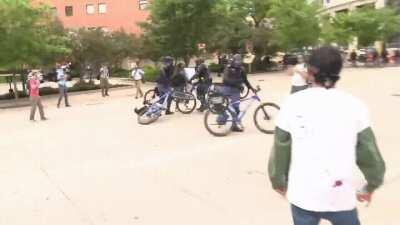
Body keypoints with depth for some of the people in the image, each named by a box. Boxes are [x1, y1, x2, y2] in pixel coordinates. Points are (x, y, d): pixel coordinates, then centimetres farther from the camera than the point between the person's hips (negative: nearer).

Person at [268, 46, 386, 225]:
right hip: (340, 197, 0)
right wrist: (371, 185, 17)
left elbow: (280, 149, -3)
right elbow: (368, 152, -1)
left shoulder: (293, 103, -9)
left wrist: (278, 181, 13)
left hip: (302, 196, 0)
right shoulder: (354, 105, -8)